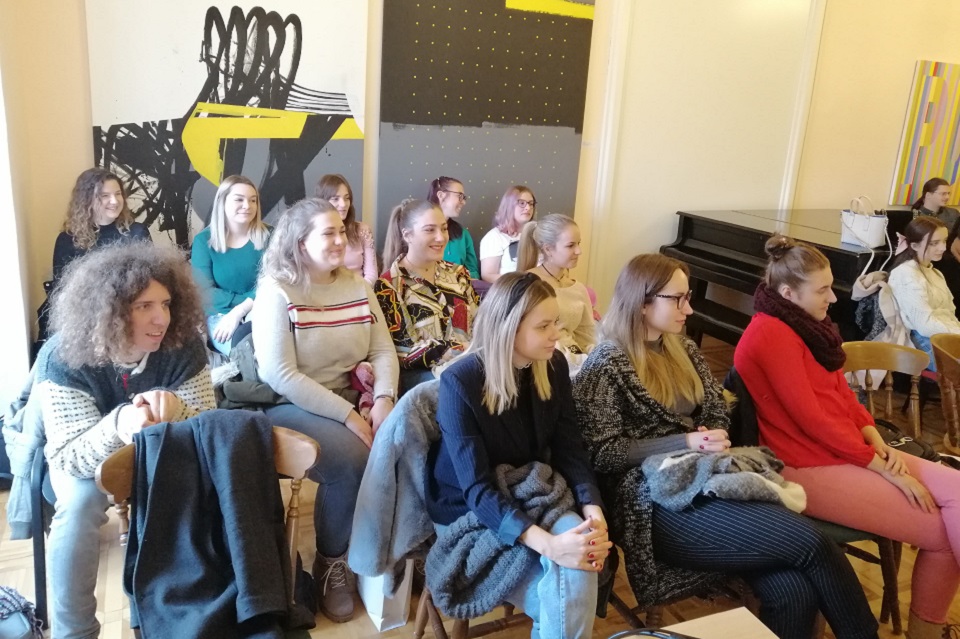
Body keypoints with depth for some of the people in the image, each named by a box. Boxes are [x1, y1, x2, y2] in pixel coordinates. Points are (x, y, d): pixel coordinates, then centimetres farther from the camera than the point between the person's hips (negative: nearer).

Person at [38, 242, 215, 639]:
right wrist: (117, 426, -54)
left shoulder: (183, 346, -23)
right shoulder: (62, 358, -29)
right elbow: (70, 457, -32)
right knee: (80, 505, -31)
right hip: (85, 455, -1)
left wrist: (173, 411, -46)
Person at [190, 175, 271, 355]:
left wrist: (238, 311, -20)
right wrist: (252, 299, -14)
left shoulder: (267, 236, 4)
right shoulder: (204, 240, 2)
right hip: (221, 315, -1)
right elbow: (203, 291, -5)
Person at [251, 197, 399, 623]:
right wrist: (349, 416, -23)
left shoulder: (356, 285, 7)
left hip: (352, 399, 5)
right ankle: (330, 563, -3)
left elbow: (383, 350, 3)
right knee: (352, 460, -29)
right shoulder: (276, 291, -10)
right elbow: (279, 376, -19)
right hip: (289, 406, -5)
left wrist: (383, 400, -17)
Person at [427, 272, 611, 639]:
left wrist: (593, 511, -22)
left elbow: (569, 452, -3)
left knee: (580, 564, -27)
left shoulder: (553, 366, -5)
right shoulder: (460, 382, -22)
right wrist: (547, 544, -38)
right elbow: (476, 488, -26)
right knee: (569, 599, -23)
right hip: (470, 511, -4)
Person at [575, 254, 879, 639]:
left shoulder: (682, 349, 16)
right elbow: (602, 454, -12)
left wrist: (714, 438, -7)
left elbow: (718, 410, 18)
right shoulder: (607, 364, -6)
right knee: (809, 541, -19)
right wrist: (686, 442, -18)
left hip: (704, 481, 7)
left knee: (795, 592, -19)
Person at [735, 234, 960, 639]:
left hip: (848, 451, 9)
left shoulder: (804, 324, 12)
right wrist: (885, 469, -16)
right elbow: (811, 418, -21)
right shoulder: (771, 334, -18)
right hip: (810, 467, -9)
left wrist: (878, 443, -4)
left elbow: (841, 391, 13)